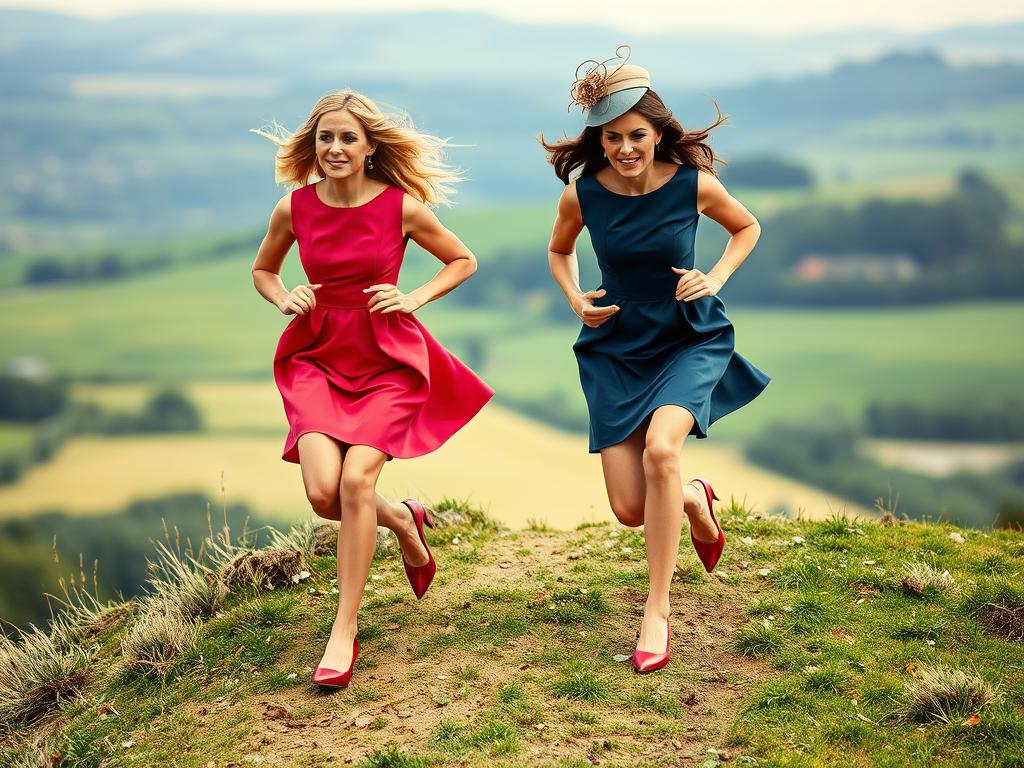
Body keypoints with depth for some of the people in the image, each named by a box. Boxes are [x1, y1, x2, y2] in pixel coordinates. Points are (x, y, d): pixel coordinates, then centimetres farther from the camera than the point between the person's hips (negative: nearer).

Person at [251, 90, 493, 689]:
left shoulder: (402, 206, -8)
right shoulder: (294, 208, -3)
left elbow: (464, 261, 7)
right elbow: (262, 270, 17)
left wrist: (414, 299, -7)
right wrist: (284, 299, -4)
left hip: (388, 360, -2)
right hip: (318, 357, 2)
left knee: (357, 479, -21)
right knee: (323, 491, -18)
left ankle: (345, 632, -7)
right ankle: (403, 521, 19)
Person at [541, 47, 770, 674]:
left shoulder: (694, 184, -15)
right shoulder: (583, 191, -11)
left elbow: (748, 228, 7)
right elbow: (559, 251, 12)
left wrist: (715, 278, -9)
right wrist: (576, 299, -6)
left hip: (692, 340, -2)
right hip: (618, 347, 2)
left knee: (661, 447, -32)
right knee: (630, 509, -3)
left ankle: (657, 611, -19)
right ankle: (695, 499, 37)